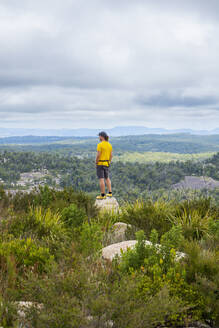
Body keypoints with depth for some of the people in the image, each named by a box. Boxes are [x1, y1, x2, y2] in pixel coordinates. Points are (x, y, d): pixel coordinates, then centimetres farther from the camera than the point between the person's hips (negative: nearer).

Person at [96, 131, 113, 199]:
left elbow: (98, 155, -20)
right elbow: (111, 155, 8)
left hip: (100, 163, -7)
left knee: (101, 179, -4)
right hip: (106, 164, 7)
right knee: (107, 178, 21)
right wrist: (108, 163, 17)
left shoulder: (100, 145, -17)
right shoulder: (109, 145, 5)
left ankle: (102, 195, -3)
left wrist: (96, 163, -7)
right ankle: (110, 193, 20)